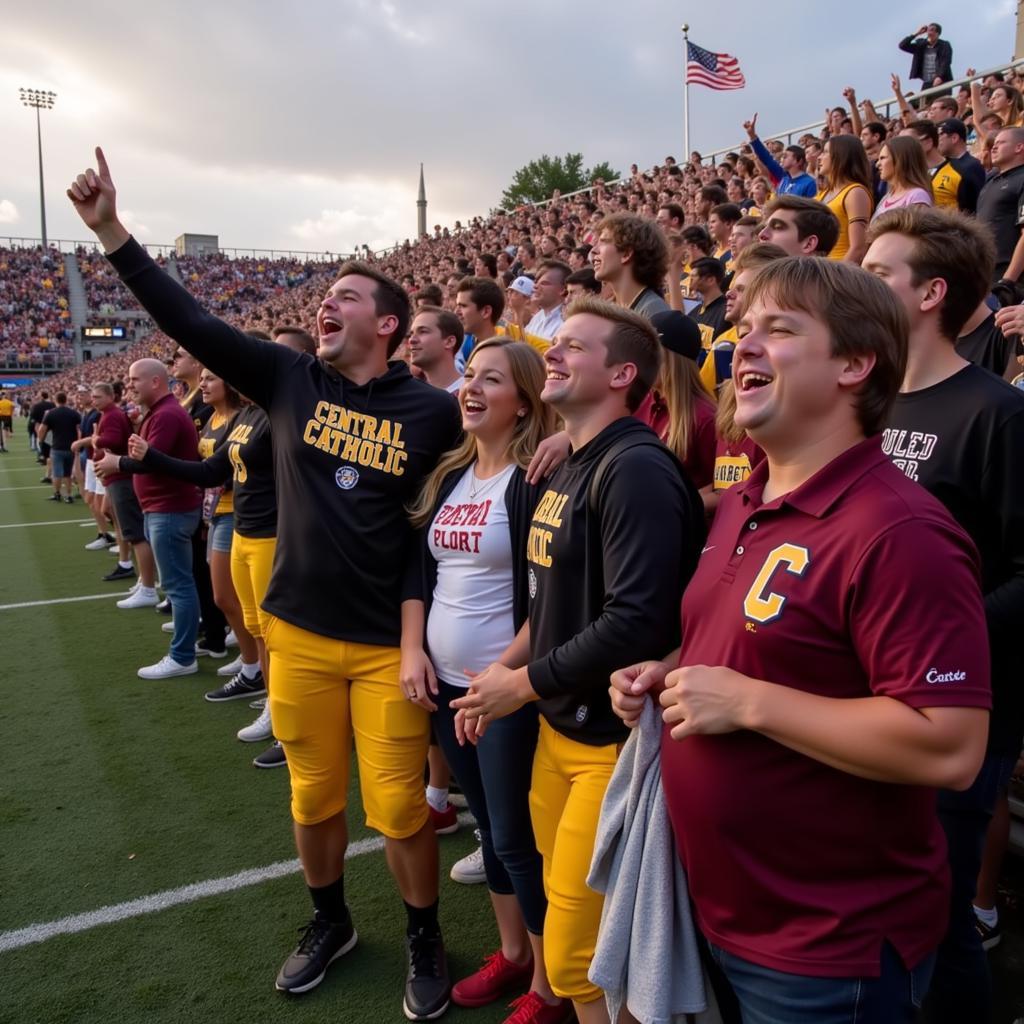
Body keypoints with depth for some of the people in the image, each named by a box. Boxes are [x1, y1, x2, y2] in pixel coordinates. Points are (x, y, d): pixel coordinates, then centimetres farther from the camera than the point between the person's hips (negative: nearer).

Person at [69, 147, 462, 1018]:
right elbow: (188, 321, -1)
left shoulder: (432, 410, -6)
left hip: (389, 642, -3)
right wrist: (110, 229, -5)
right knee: (314, 798, 17)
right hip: (299, 633, 3)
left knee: (399, 807, 6)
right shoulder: (290, 379, 0)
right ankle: (330, 922, 43)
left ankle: (425, 940, 32)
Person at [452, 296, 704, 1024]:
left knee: (582, 957, 2)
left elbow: (639, 621, -28)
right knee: (568, 929, 21)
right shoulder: (566, 469, 11)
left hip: (613, 739, -9)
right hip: (558, 727, 9)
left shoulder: (636, 468, -19)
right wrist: (509, 671, 5)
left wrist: (525, 683, -17)